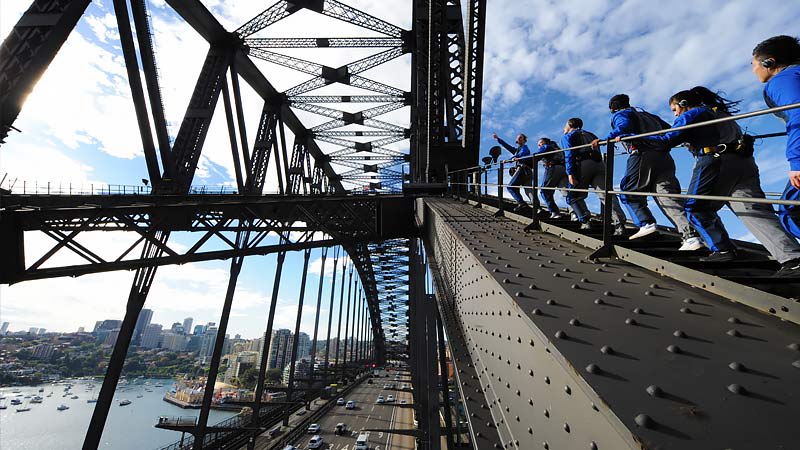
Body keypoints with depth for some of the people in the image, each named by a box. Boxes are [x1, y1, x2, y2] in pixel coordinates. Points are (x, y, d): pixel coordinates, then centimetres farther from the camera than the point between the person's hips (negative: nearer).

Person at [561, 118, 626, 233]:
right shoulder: (590, 135, 34)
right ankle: (619, 223, -20)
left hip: (583, 165, -5)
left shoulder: (567, 137, 15)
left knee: (573, 196, 10)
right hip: (599, 164, 5)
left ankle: (585, 222, 0)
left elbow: (569, 155, -2)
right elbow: (598, 152, 25)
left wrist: (570, 173, -11)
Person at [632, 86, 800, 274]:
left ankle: (722, 250, 1)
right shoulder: (721, 113, 30)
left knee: (697, 208, 5)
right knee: (755, 211, 0)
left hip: (715, 162, -8)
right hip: (745, 163, 8)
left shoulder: (689, 115, 5)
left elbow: (668, 140, -8)